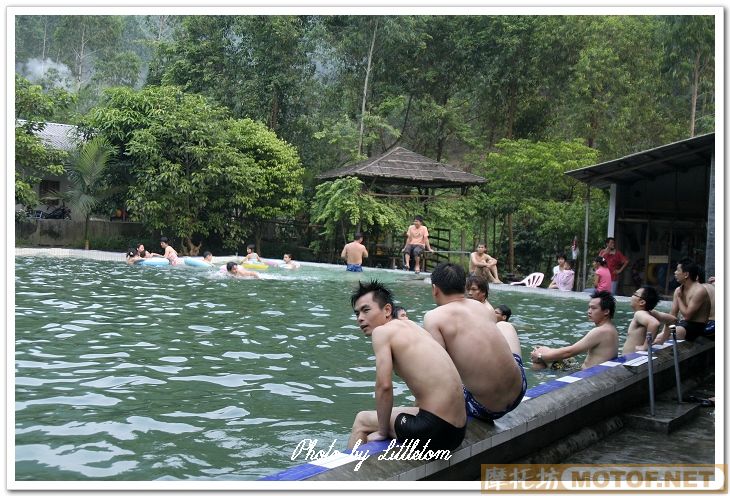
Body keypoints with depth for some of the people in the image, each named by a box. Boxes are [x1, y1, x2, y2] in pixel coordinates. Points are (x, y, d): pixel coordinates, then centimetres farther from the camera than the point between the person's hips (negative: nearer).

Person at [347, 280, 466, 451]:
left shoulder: (382, 331, -8)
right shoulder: (410, 324, 15)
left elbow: (384, 386, -15)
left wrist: (382, 431, -2)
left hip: (434, 429, -8)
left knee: (362, 420, 14)